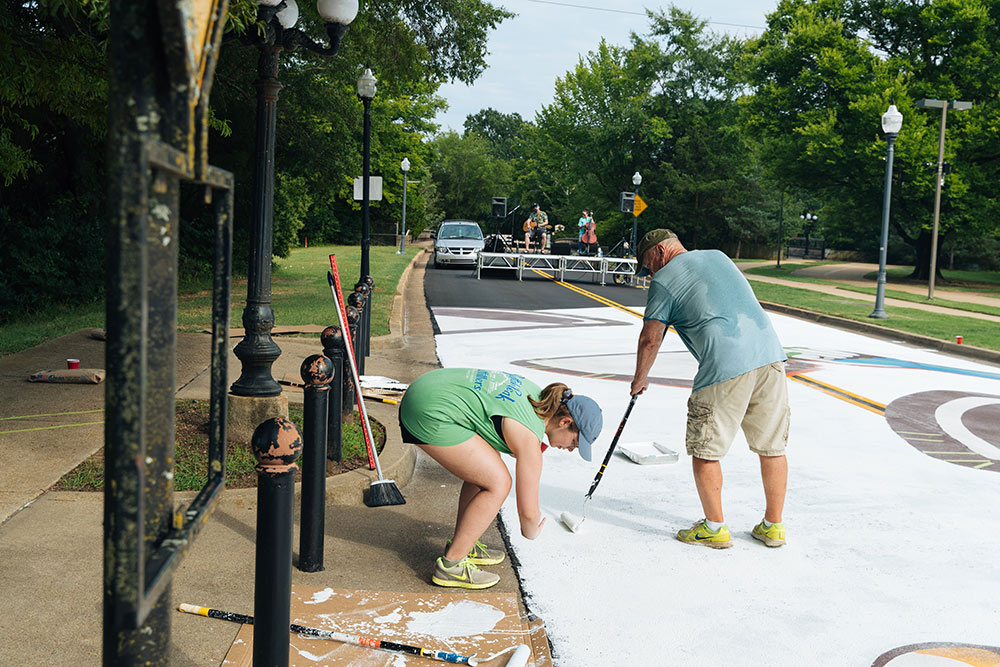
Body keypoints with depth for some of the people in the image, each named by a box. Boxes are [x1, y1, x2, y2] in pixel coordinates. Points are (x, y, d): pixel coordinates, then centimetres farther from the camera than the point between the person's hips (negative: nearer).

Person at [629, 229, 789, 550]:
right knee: (772, 446, 14)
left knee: (705, 450, 8)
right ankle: (773, 527, 25)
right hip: (770, 353, 7)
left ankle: (715, 528, 16)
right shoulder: (718, 256, 22)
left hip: (726, 367, -7)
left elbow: (650, 339, 3)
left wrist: (640, 378, 17)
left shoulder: (663, 280, 4)